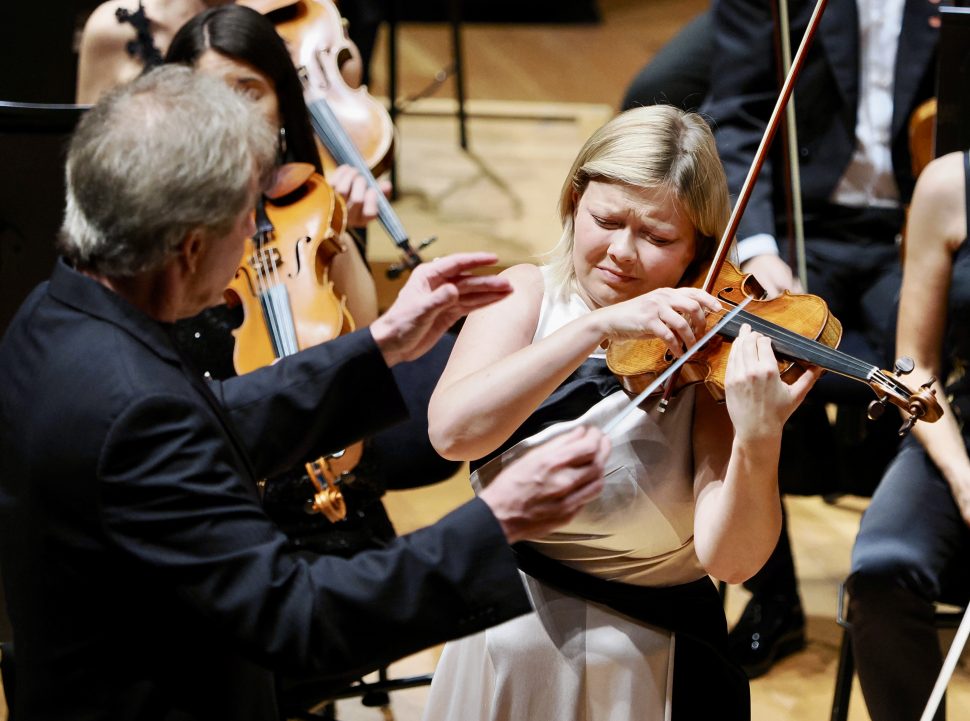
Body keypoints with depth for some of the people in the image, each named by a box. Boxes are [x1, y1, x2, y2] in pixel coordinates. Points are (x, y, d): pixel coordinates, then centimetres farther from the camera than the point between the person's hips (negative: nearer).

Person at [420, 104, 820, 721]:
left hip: (650, 666, -2)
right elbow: (452, 430, -24)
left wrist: (759, 439, -43)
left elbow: (728, 558, -25)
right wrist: (598, 325, -31)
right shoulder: (529, 296, -5)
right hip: (508, 645, 2)